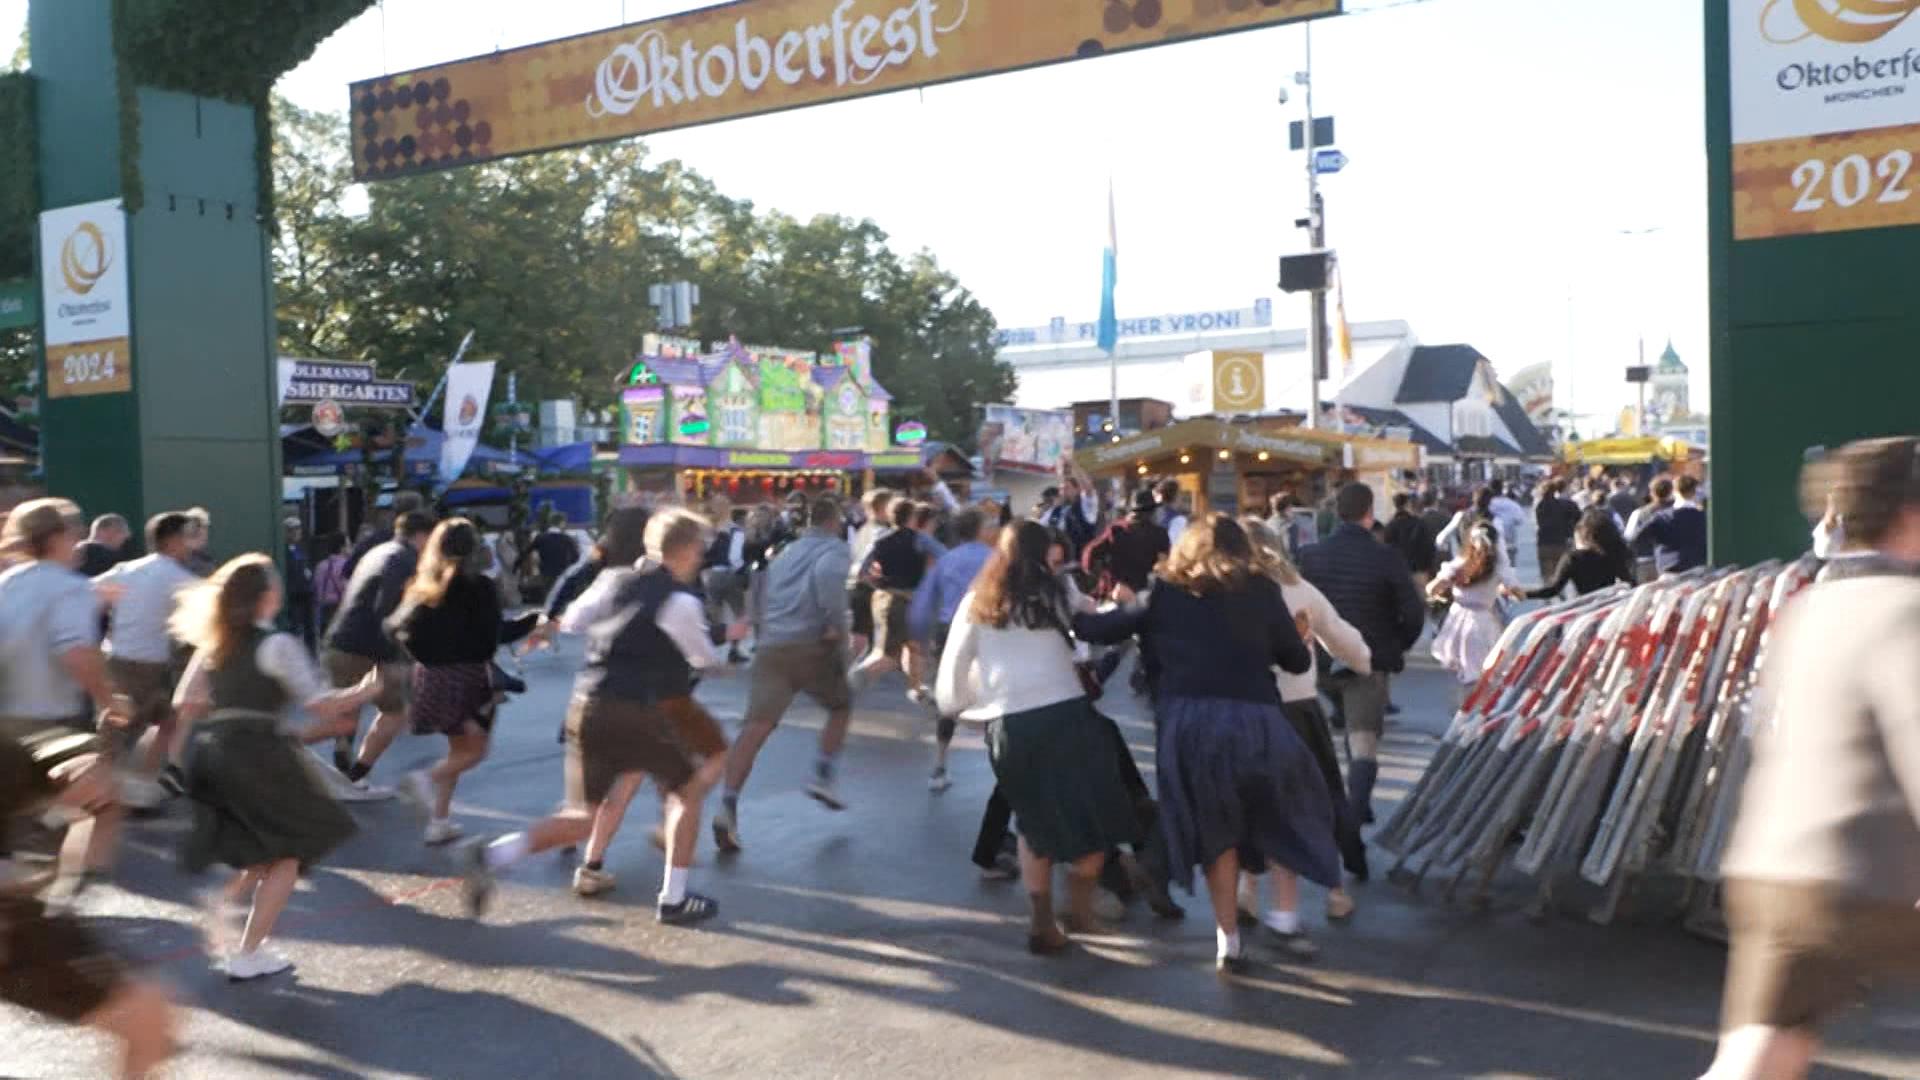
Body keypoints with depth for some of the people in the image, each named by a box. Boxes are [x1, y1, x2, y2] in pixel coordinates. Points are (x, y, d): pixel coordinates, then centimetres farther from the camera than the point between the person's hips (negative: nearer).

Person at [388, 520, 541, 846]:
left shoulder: (422, 586, 4)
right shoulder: (480, 587, -12)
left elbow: (395, 627, 3)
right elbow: (496, 635, -13)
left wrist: (424, 653, 18)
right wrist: (533, 619, -2)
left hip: (431, 674, 6)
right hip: (469, 673, -6)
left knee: (458, 748, 20)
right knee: (475, 750, 9)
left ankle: (439, 821, 15)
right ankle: (428, 778, -17)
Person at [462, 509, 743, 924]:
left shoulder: (615, 580, 10)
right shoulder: (681, 602, -6)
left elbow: (572, 620, 21)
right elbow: (706, 659, 8)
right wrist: (727, 638, 29)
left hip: (587, 707, 6)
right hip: (635, 714, -6)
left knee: (583, 818, 15)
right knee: (688, 792, 16)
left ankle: (491, 856, -3)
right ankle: (673, 899, 16)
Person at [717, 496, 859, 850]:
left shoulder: (786, 551, 26)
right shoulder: (835, 547, 5)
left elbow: (758, 591, 29)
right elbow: (827, 575, -18)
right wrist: (838, 624, -17)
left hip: (770, 646, 4)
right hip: (812, 645, -4)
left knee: (756, 725, -7)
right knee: (841, 706, 23)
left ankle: (728, 806, -19)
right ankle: (823, 776, 12)